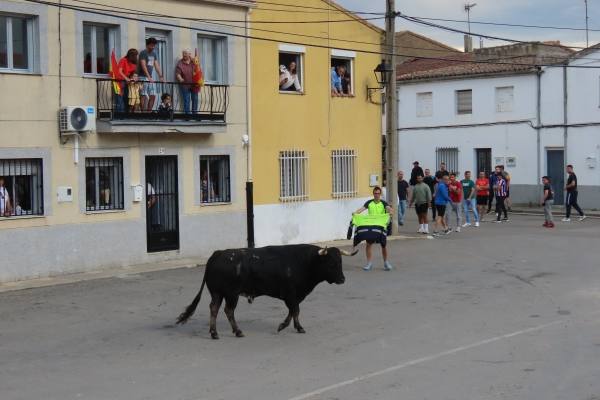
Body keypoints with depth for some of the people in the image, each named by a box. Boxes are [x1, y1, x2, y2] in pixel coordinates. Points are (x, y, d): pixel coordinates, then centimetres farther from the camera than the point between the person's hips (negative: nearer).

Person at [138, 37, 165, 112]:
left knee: (153, 96, 3)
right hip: (143, 77, -7)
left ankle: (149, 111, 8)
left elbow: (157, 66, 11)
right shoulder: (143, 53, -8)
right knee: (144, 96, -10)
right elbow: (143, 66, -18)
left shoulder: (154, 54, 15)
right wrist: (149, 77, -27)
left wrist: (161, 76, 0)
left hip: (150, 78, 8)